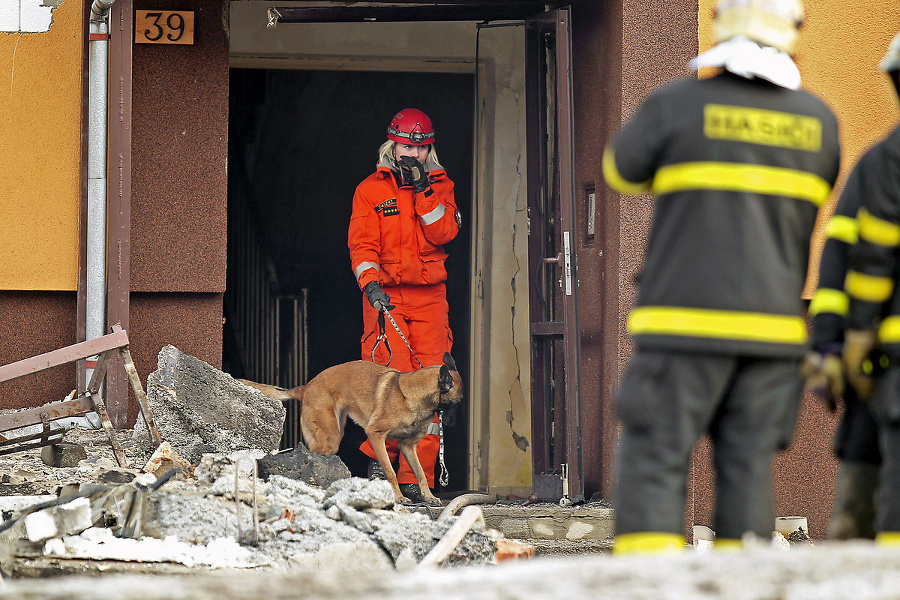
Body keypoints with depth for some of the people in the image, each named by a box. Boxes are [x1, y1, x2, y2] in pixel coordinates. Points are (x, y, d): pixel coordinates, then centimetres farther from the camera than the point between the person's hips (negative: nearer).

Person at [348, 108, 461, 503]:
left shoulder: (440, 186, 13)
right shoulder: (371, 190, 7)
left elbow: (443, 234, -2)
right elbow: (362, 241, -2)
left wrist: (423, 191, -10)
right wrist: (370, 281, -18)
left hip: (429, 296, 2)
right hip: (385, 294, -2)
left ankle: (415, 480, -5)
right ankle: (379, 458, -2)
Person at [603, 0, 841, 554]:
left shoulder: (678, 104, -5)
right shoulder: (818, 120, 6)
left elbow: (624, 171, 13)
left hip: (687, 322, -4)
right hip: (774, 322, 4)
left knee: (653, 467, -3)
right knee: (746, 471, 8)